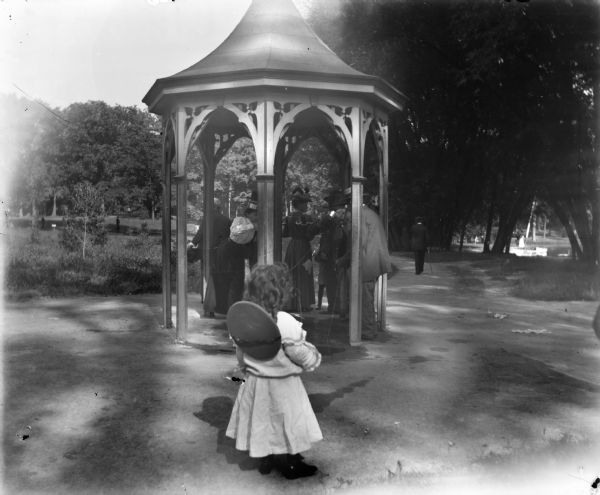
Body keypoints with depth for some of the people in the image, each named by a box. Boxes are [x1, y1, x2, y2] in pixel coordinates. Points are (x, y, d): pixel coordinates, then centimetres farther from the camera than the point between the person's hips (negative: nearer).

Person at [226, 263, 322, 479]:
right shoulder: (285, 323, -28)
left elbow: (240, 352, 3)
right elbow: (302, 356, -17)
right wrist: (315, 357, 4)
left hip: (254, 381, 5)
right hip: (282, 385, -5)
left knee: (263, 423, 22)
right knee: (285, 426, 14)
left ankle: (266, 461, 38)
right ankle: (290, 465, 31)